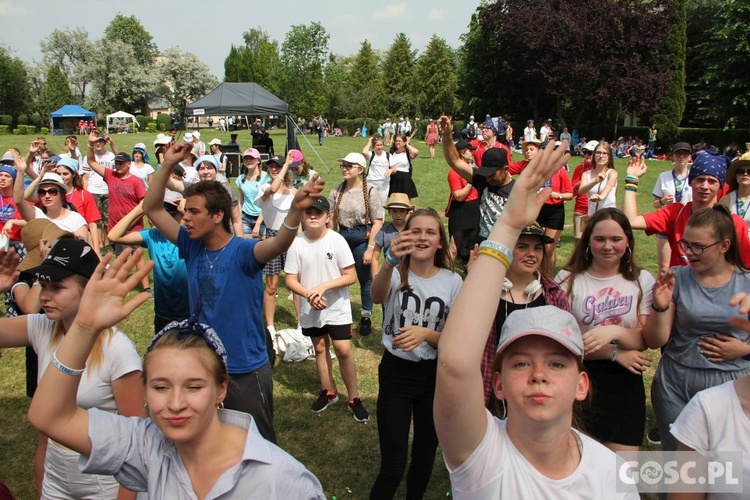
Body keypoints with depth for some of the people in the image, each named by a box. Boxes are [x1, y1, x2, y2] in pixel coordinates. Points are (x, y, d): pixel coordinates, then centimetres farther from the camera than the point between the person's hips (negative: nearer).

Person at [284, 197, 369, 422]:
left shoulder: (337, 240, -12)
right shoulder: (297, 243, -7)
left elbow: (351, 276, -12)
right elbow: (290, 279, -4)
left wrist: (324, 286, -23)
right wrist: (309, 294, -22)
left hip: (337, 308, -3)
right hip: (310, 309, 3)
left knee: (344, 351, -5)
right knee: (320, 348, 16)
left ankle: (354, 398, 11)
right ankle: (328, 391, 35)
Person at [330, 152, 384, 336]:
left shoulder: (370, 192, -11)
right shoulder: (337, 191, 0)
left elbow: (377, 222, -12)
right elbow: (331, 219, 4)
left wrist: (370, 248, -15)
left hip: (361, 238, -3)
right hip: (341, 237, 3)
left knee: (365, 279, 9)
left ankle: (366, 317, 26)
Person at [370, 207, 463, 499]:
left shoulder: (452, 282, -4)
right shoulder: (396, 274, -9)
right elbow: (376, 296, -33)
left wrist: (425, 334, -24)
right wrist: (390, 262, -54)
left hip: (434, 375, 2)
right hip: (395, 372, -2)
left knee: (425, 455, 19)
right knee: (393, 466, -4)